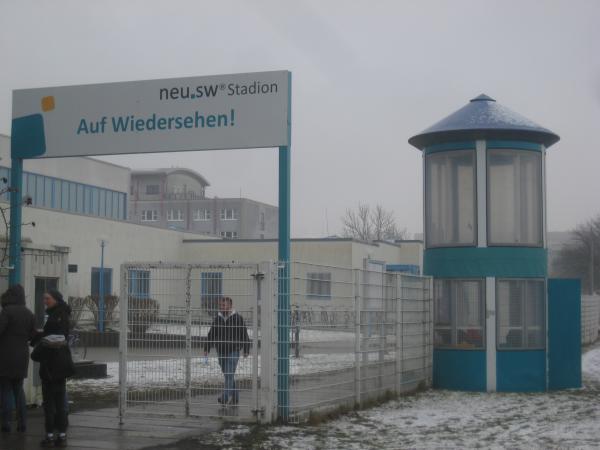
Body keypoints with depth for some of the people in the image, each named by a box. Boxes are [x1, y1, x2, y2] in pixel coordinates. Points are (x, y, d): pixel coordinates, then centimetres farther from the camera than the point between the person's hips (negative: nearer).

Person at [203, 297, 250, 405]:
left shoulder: (237, 318, -4)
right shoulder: (217, 318, 8)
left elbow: (244, 334, -1)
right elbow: (211, 334, 13)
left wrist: (246, 350, -3)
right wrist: (206, 348, 7)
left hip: (233, 351, -5)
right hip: (221, 351, 5)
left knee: (229, 374, -12)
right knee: (227, 375, 10)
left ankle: (225, 397, -16)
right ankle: (235, 397, 20)